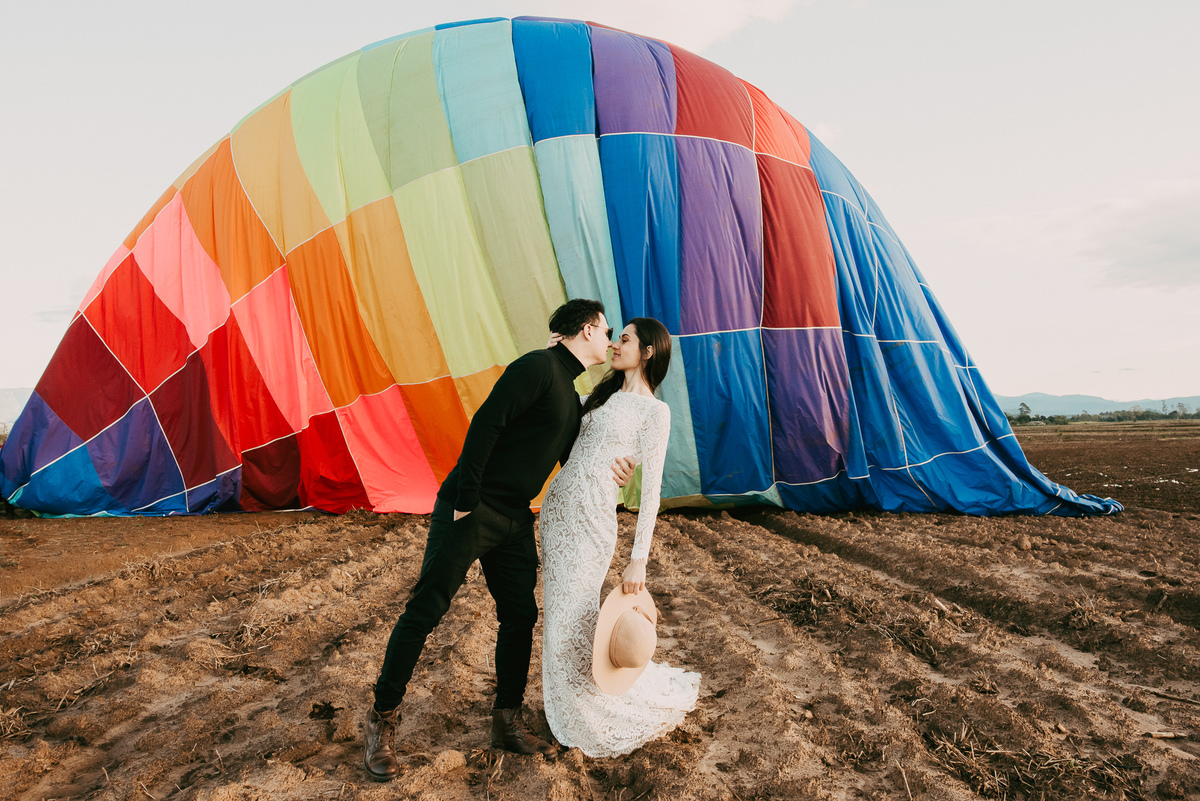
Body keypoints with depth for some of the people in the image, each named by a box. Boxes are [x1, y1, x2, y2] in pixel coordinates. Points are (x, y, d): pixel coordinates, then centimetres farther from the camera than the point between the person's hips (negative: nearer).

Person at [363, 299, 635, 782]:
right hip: (471, 511, -9)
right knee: (425, 610, -1)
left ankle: (507, 723, 25)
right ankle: (381, 719, 16)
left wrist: (609, 474, -2)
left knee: (520, 616, 10)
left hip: (516, 519, 9)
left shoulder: (571, 397, 17)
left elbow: (573, 460, 20)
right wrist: (464, 501, -21)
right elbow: (485, 425, -21)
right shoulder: (538, 367, -13)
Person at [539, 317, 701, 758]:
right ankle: (572, 705, 34)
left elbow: (651, 489, -10)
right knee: (558, 613, 13)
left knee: (573, 620, -1)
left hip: (591, 515, -7)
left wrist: (638, 559, -14)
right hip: (556, 505, 7)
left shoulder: (654, 411, -7)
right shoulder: (605, 392, 15)